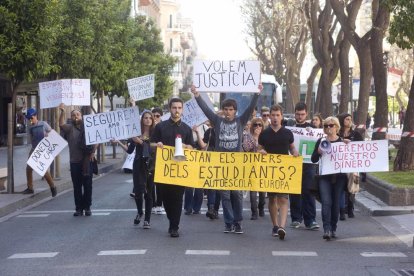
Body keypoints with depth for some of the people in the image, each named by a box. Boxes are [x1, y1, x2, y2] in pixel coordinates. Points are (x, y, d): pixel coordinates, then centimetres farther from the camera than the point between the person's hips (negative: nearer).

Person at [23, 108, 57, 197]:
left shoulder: (43, 124, -6)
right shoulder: (30, 128, 6)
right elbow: (31, 139, 6)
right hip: (34, 150, 5)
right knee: (28, 168, 1)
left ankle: (52, 187, 4)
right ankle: (30, 188, 14)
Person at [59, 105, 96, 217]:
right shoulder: (69, 128, 5)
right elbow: (61, 124, -15)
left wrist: (93, 152, -2)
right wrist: (62, 112, -29)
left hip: (87, 161, 0)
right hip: (75, 161, 0)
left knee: (87, 185, 3)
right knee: (77, 186, 3)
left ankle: (87, 207, 12)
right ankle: (79, 208, 8)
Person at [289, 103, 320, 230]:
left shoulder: (312, 128, 8)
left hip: (308, 164, 0)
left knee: (308, 192, -3)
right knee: (294, 192, 4)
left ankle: (310, 220, -2)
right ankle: (296, 218, 13)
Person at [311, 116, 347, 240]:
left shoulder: (343, 141, 5)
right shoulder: (321, 141, 6)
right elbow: (313, 159, 4)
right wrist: (318, 152, -15)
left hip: (339, 177, 0)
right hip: (325, 176, 0)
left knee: (336, 203, 5)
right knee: (326, 202, -12)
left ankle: (333, 229, 17)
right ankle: (327, 229, -17)